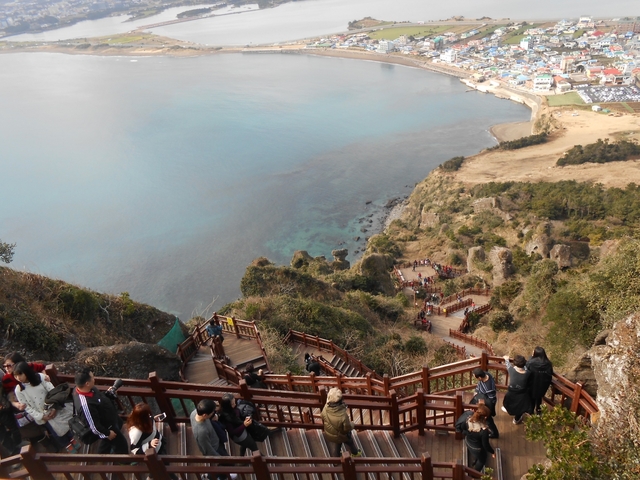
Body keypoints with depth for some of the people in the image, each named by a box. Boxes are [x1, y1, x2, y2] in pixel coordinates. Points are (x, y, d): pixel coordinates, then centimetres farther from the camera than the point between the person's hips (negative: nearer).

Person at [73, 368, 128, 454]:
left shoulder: (81, 388, -19)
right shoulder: (86, 404, -45)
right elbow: (94, 427, -31)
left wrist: (109, 393, -1)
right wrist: (107, 434, -17)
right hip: (106, 427, -9)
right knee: (122, 445, 14)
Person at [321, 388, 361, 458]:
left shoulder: (325, 409, -30)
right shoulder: (343, 415, -44)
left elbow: (323, 419, -7)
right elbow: (348, 428, -26)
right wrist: (352, 425, -4)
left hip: (329, 434, 3)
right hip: (341, 435, -3)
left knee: (336, 445, 35)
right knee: (350, 442, 31)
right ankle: (355, 453, 58)